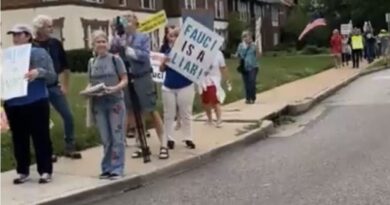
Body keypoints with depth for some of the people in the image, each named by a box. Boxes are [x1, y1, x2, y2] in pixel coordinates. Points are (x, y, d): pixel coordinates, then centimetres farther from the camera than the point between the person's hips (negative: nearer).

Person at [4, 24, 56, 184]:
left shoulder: (40, 53, -1)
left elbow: (52, 77, -3)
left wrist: (39, 72, -22)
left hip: (36, 103, -3)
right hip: (13, 105, 4)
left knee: (41, 137, 2)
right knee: (19, 139, 9)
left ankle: (45, 171, 10)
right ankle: (22, 171, 19)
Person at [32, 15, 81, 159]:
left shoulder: (56, 44, 2)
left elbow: (65, 66, 10)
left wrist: (65, 85, 9)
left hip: (54, 86, 4)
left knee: (68, 116, 2)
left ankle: (70, 148, 15)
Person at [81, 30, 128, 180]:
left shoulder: (115, 59, -4)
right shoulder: (91, 62, 8)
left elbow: (125, 80, -3)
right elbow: (91, 82, 15)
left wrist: (115, 88, -21)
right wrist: (88, 90, -7)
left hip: (115, 102, -3)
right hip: (98, 104, 4)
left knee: (117, 137, 1)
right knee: (105, 139, 10)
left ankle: (117, 169, 7)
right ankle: (107, 168, 18)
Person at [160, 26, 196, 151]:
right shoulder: (165, 49, 1)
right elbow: (162, 69, 3)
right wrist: (164, 62, -15)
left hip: (185, 86, -3)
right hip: (168, 87, 3)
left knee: (186, 114, 6)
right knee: (169, 114, 8)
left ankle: (188, 139, 15)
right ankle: (169, 139, 17)